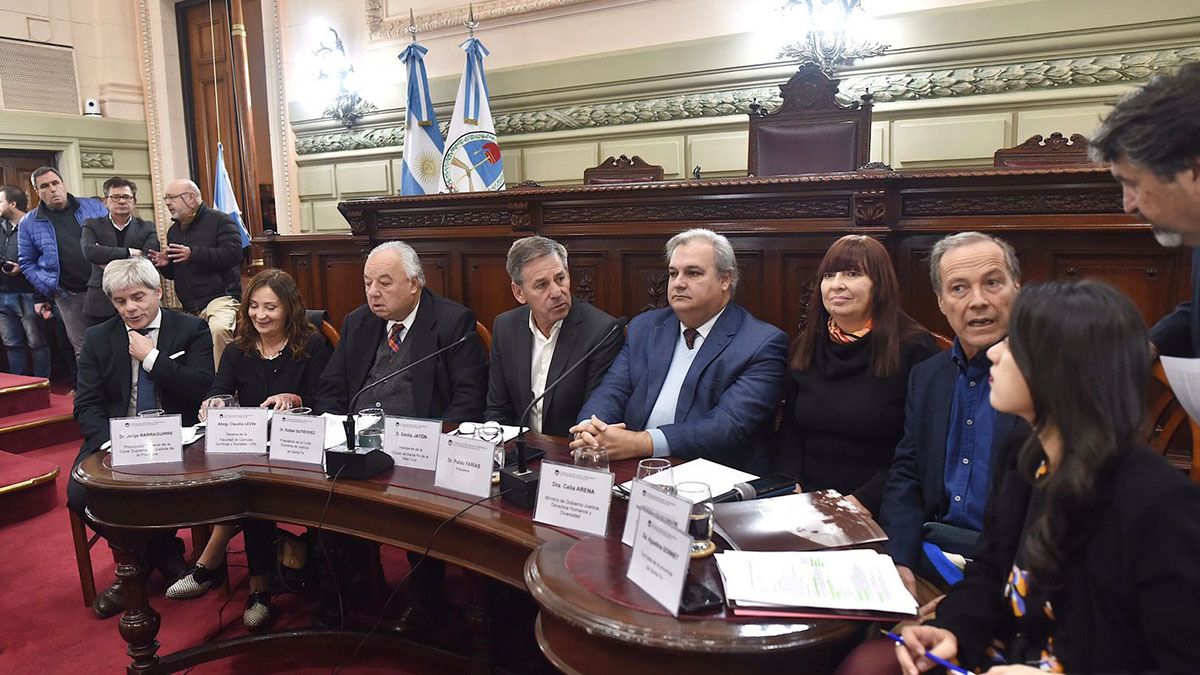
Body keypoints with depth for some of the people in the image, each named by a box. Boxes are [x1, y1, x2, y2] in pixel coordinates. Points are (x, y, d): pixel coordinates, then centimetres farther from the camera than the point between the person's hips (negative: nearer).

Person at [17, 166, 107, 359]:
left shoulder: (94, 206, 5)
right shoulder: (29, 223, 5)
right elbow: (27, 263, 10)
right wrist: (50, 288, -2)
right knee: (83, 351, 5)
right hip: (69, 297, 0)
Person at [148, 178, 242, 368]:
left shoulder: (219, 220, 0)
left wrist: (193, 253, -19)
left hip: (220, 296, -8)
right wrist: (165, 265, 7)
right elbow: (174, 273, 32)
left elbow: (233, 254, -16)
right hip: (190, 307, 8)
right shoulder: (174, 230, 23)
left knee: (219, 329, -35)